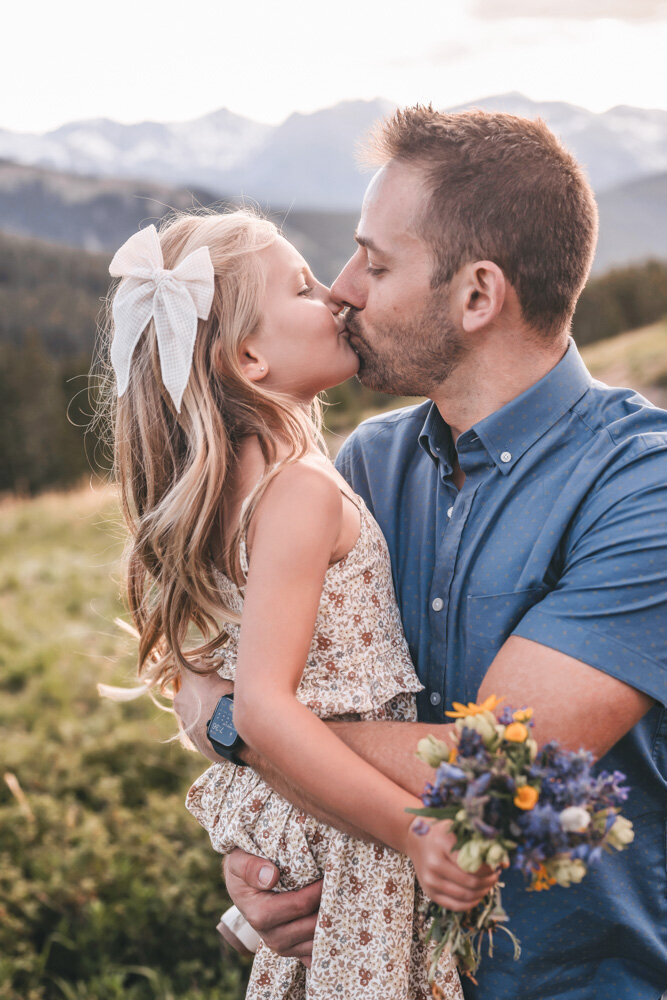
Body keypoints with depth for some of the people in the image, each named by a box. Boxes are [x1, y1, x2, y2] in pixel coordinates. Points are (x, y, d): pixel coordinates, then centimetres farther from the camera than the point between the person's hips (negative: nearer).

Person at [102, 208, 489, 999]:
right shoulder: (303, 489, -23)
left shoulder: (231, 481, 5)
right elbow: (263, 707, -28)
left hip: (276, 813, 9)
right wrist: (415, 829, -29)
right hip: (348, 839, -9)